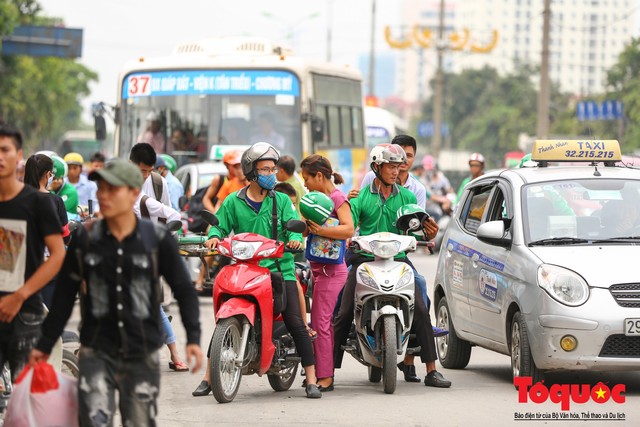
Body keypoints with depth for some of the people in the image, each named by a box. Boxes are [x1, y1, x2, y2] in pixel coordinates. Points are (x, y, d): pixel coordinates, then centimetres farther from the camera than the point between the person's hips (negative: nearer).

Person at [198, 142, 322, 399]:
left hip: (279, 268, 0)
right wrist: (214, 236, -17)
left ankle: (311, 380, -7)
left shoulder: (281, 201, 11)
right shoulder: (233, 202, 9)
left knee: (295, 323, -9)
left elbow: (293, 223, 0)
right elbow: (220, 224, 6)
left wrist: (294, 238, -22)